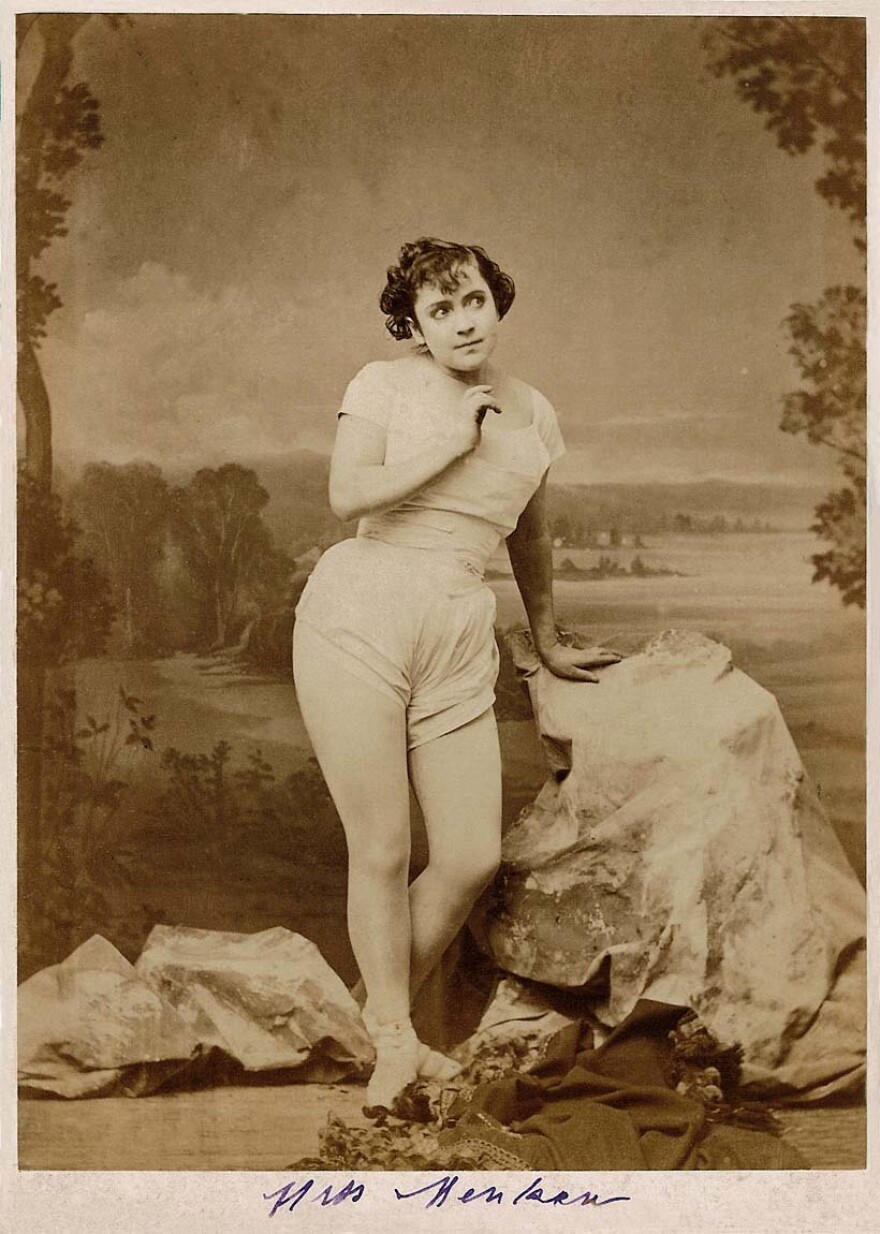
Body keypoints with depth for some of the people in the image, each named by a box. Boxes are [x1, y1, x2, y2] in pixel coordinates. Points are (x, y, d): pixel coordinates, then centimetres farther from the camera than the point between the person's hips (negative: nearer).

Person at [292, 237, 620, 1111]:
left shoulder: (532, 415, 14)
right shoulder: (384, 385, 3)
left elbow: (528, 539, 27)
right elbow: (348, 495, -13)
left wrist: (547, 644, 35)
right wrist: (454, 444, -8)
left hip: (459, 642, 4)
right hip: (358, 619, -4)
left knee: (474, 859, 0)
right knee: (382, 851, -1)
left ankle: (385, 1009, 25)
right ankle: (396, 1045, 18)